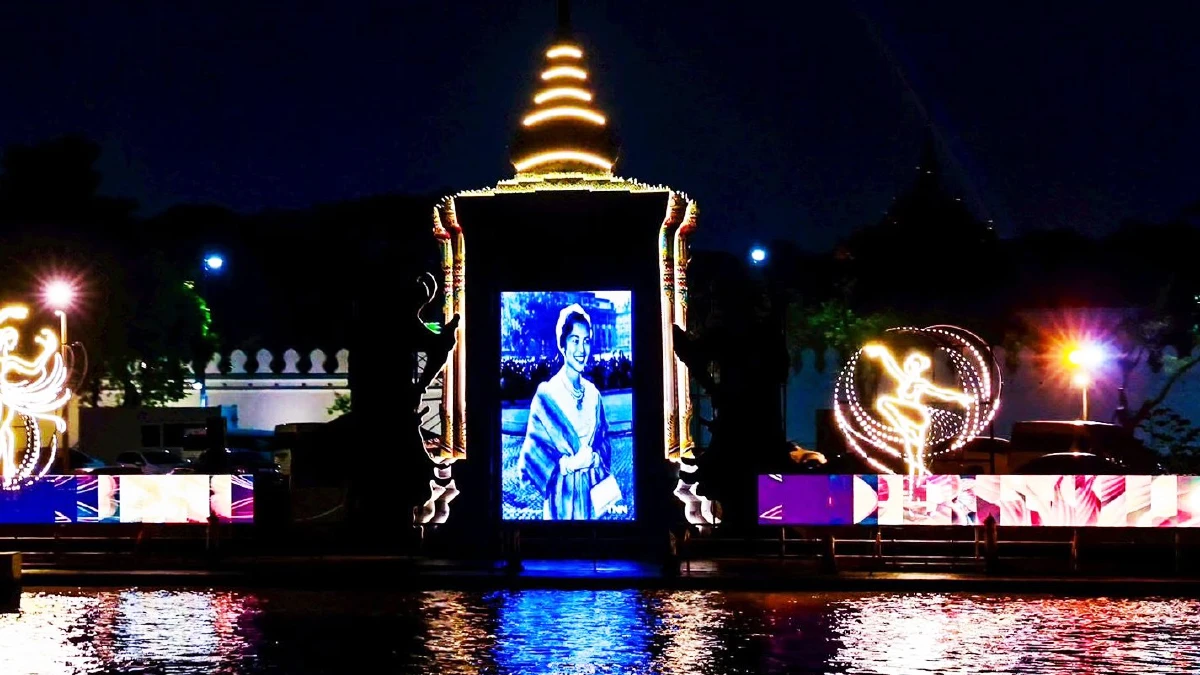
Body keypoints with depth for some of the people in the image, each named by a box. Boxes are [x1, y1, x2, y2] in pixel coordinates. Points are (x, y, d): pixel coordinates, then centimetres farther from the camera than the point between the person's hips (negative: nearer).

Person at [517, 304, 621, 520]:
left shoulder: (593, 394, 7)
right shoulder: (546, 394, -9)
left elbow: (603, 440, 13)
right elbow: (532, 451, -10)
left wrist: (596, 459, -8)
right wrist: (567, 464, -19)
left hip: (588, 494, 5)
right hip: (561, 497, -5)